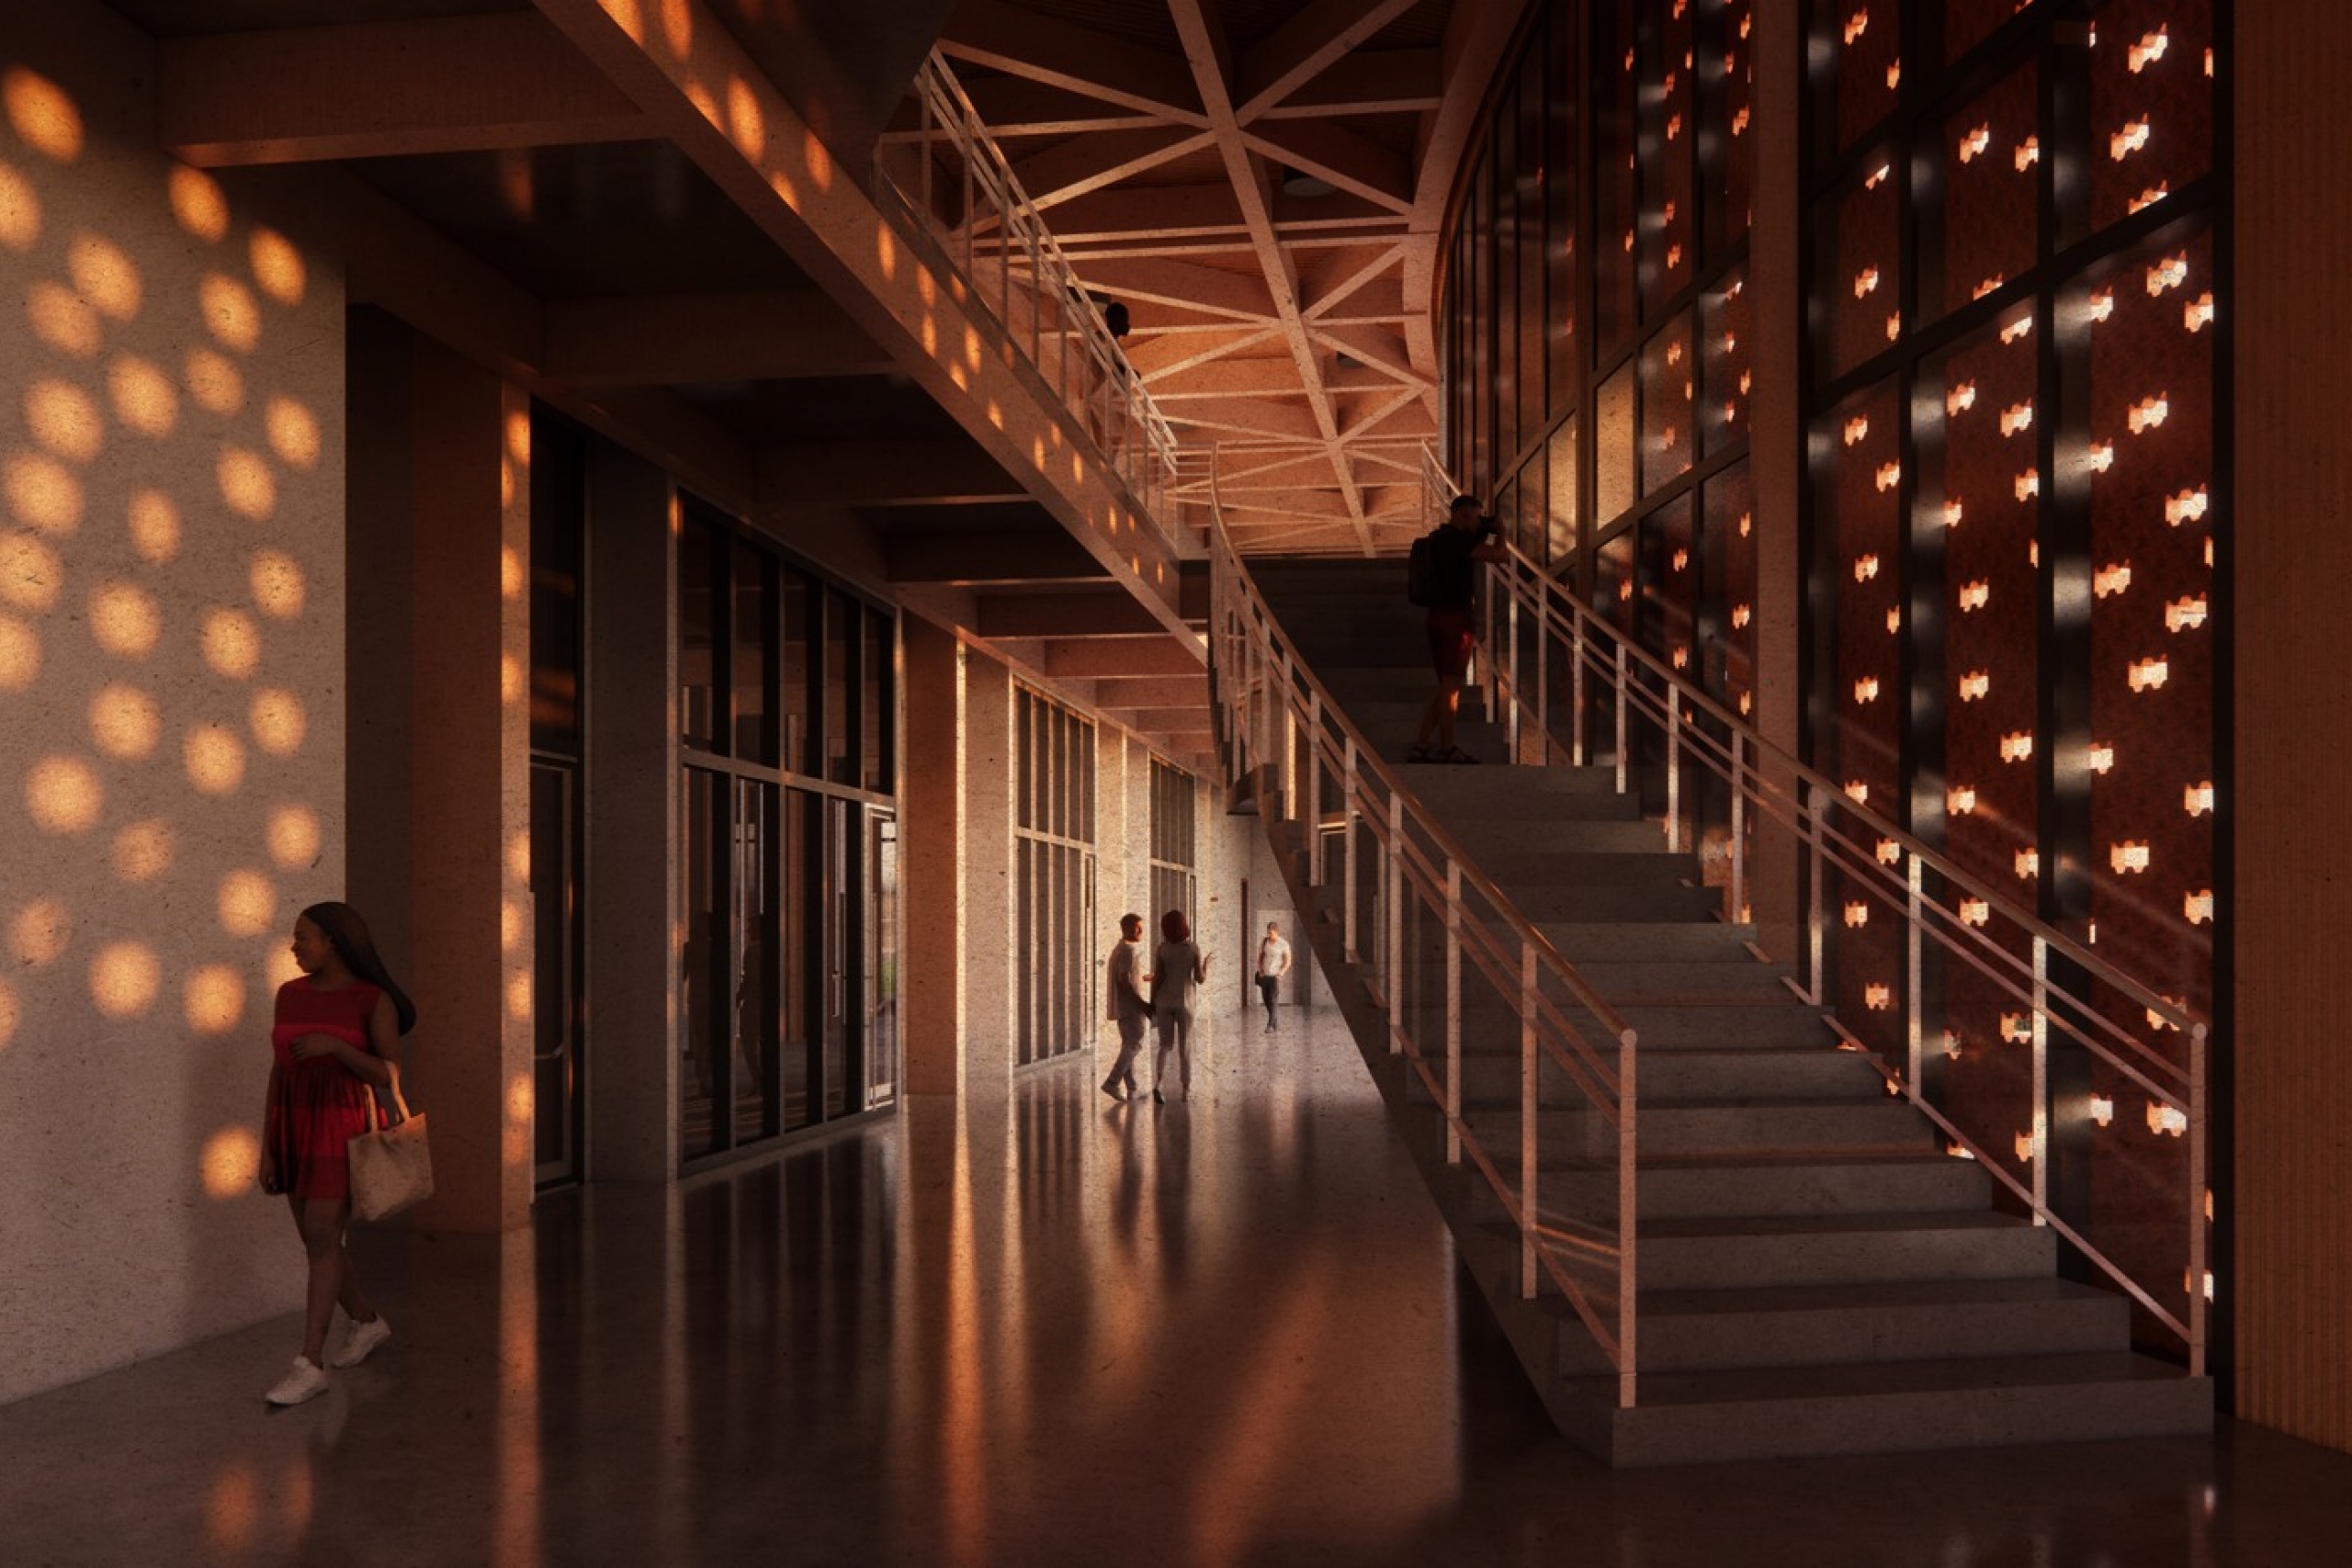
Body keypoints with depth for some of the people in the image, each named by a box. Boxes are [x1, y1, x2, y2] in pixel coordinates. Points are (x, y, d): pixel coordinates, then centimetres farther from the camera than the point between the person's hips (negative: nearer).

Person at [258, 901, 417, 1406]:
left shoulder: (375, 999, -8)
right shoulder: (290, 994, 7)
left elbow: (390, 1075, -11)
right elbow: (279, 1072, 7)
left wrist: (334, 1044, -25)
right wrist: (267, 1148, 4)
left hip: (345, 1128, -6)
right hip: (296, 1127, 6)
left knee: (322, 1238, -12)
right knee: (315, 1239, 11)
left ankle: (310, 1365, -7)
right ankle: (366, 1321, 33)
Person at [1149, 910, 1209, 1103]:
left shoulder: (1162, 949, -6)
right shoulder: (1194, 948, -9)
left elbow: (1157, 978, -8)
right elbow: (1200, 979, -8)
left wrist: (1151, 1003, 2)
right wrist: (1206, 964, 12)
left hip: (1163, 1001, 1)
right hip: (1184, 1001, -1)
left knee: (1165, 1045, 8)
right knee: (1185, 1047, 11)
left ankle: (1158, 1084, -13)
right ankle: (1186, 1089, 14)